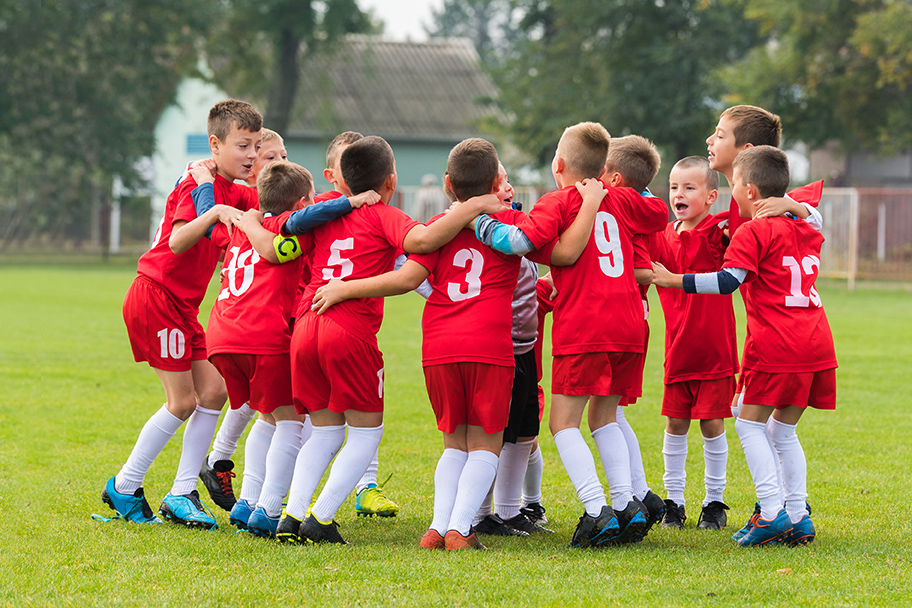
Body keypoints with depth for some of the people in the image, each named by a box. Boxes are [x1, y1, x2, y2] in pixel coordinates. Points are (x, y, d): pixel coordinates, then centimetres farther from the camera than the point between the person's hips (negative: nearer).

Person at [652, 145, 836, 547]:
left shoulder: (753, 233, -6)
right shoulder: (806, 232, 17)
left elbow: (727, 281, -14)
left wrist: (674, 281, -10)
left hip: (775, 346, -8)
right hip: (817, 343, 8)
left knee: (750, 423, 2)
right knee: (783, 430, 16)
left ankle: (773, 511, -9)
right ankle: (799, 518, 10)